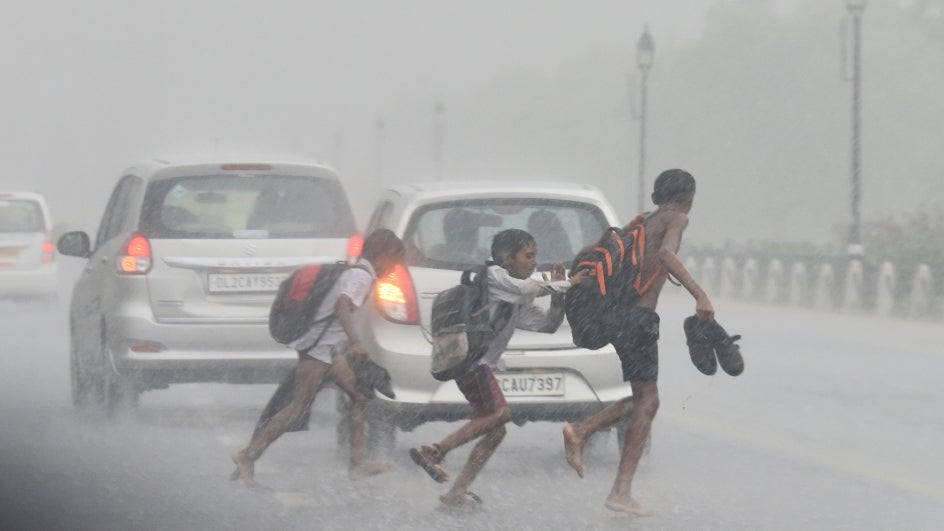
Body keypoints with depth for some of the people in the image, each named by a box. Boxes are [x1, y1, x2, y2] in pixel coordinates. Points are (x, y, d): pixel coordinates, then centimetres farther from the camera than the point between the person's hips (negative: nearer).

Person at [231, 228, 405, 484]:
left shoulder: (356, 273, 16)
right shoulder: (361, 276, -15)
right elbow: (342, 305, -32)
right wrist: (355, 342, -42)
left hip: (330, 350, 10)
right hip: (320, 349, -10)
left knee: (359, 397, 8)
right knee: (299, 407, -8)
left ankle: (358, 463, 8)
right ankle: (248, 456, -6)